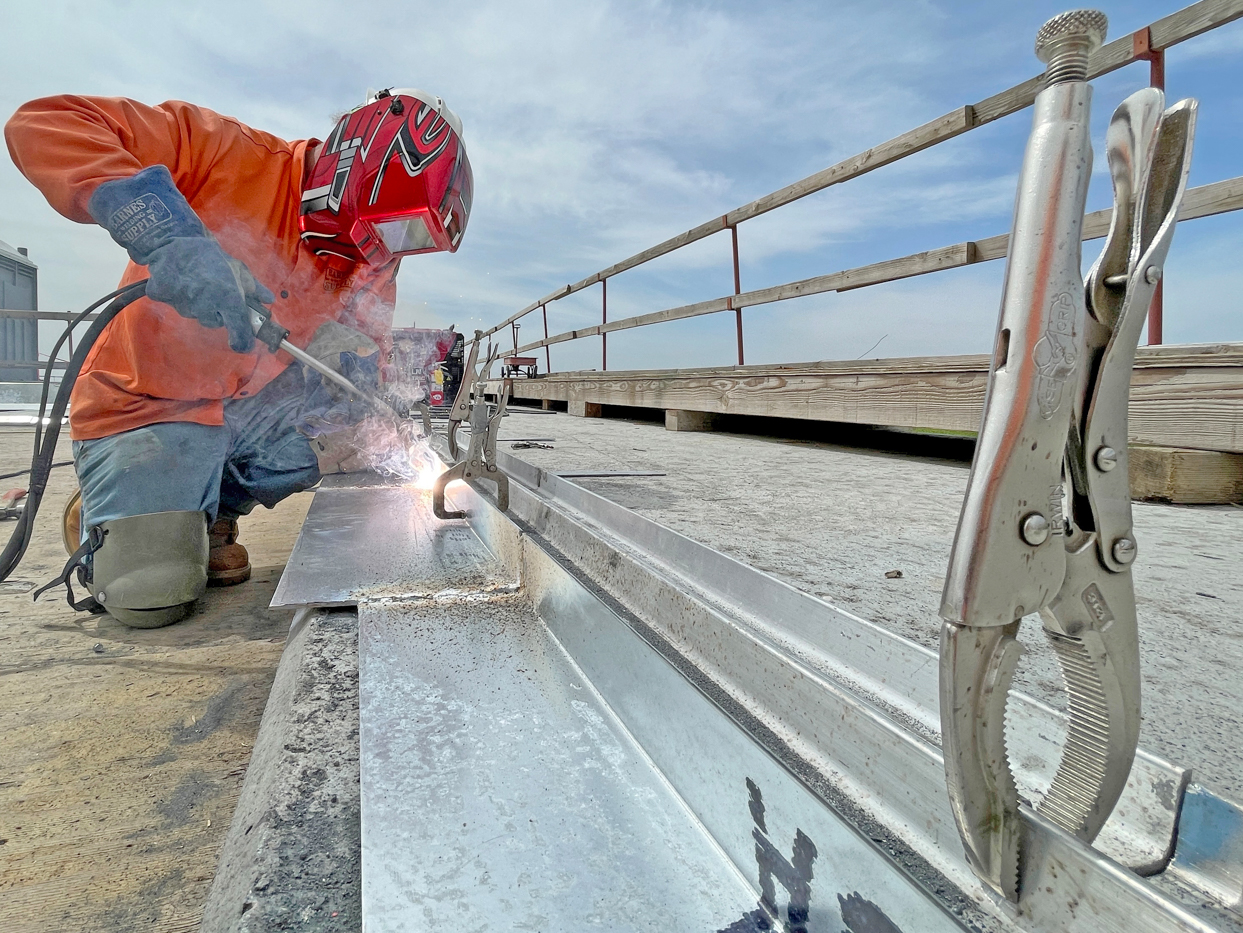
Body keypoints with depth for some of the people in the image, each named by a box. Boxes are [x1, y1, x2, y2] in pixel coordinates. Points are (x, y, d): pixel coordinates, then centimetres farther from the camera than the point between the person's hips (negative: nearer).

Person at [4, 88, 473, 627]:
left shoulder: (373, 262, -3)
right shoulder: (233, 156, -20)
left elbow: (366, 346, -3)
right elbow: (44, 125, -26)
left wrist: (350, 365, -29)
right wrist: (164, 233, -43)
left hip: (252, 410, 6)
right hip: (143, 406, -6)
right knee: (150, 597, -22)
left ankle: (213, 510, 5)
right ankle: (104, 517, 16)